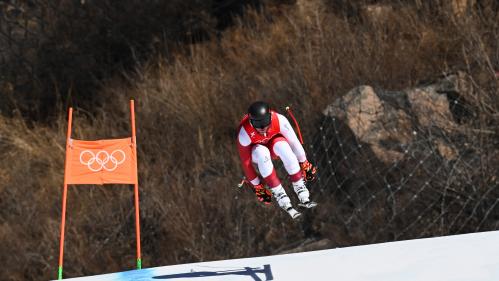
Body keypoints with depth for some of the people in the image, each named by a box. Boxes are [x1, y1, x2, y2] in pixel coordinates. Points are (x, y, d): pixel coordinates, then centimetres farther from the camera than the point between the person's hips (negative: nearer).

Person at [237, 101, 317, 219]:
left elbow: (294, 142, -18)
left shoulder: (279, 120, -32)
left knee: (282, 146, -33)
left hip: (273, 144, 2)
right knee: (262, 152, -36)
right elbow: (245, 162, -25)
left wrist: (304, 164, -7)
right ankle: (280, 196, -32)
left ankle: (301, 191, -27)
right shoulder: (244, 133, -35)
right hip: (255, 153, -1)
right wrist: (256, 186, -18)